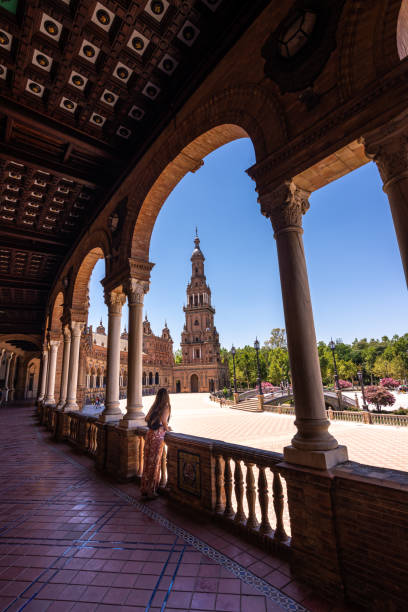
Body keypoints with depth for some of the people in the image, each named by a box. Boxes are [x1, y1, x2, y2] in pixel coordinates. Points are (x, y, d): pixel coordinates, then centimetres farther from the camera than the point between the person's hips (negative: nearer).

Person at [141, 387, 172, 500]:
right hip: (158, 436, -6)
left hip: (149, 433, 6)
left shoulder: (154, 406, 12)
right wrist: (167, 428, -1)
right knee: (154, 463, 3)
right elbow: (163, 420, -19)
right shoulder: (166, 407, -7)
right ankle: (150, 492, 12)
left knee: (147, 462, 14)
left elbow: (146, 419, 16)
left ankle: (144, 490, 25)